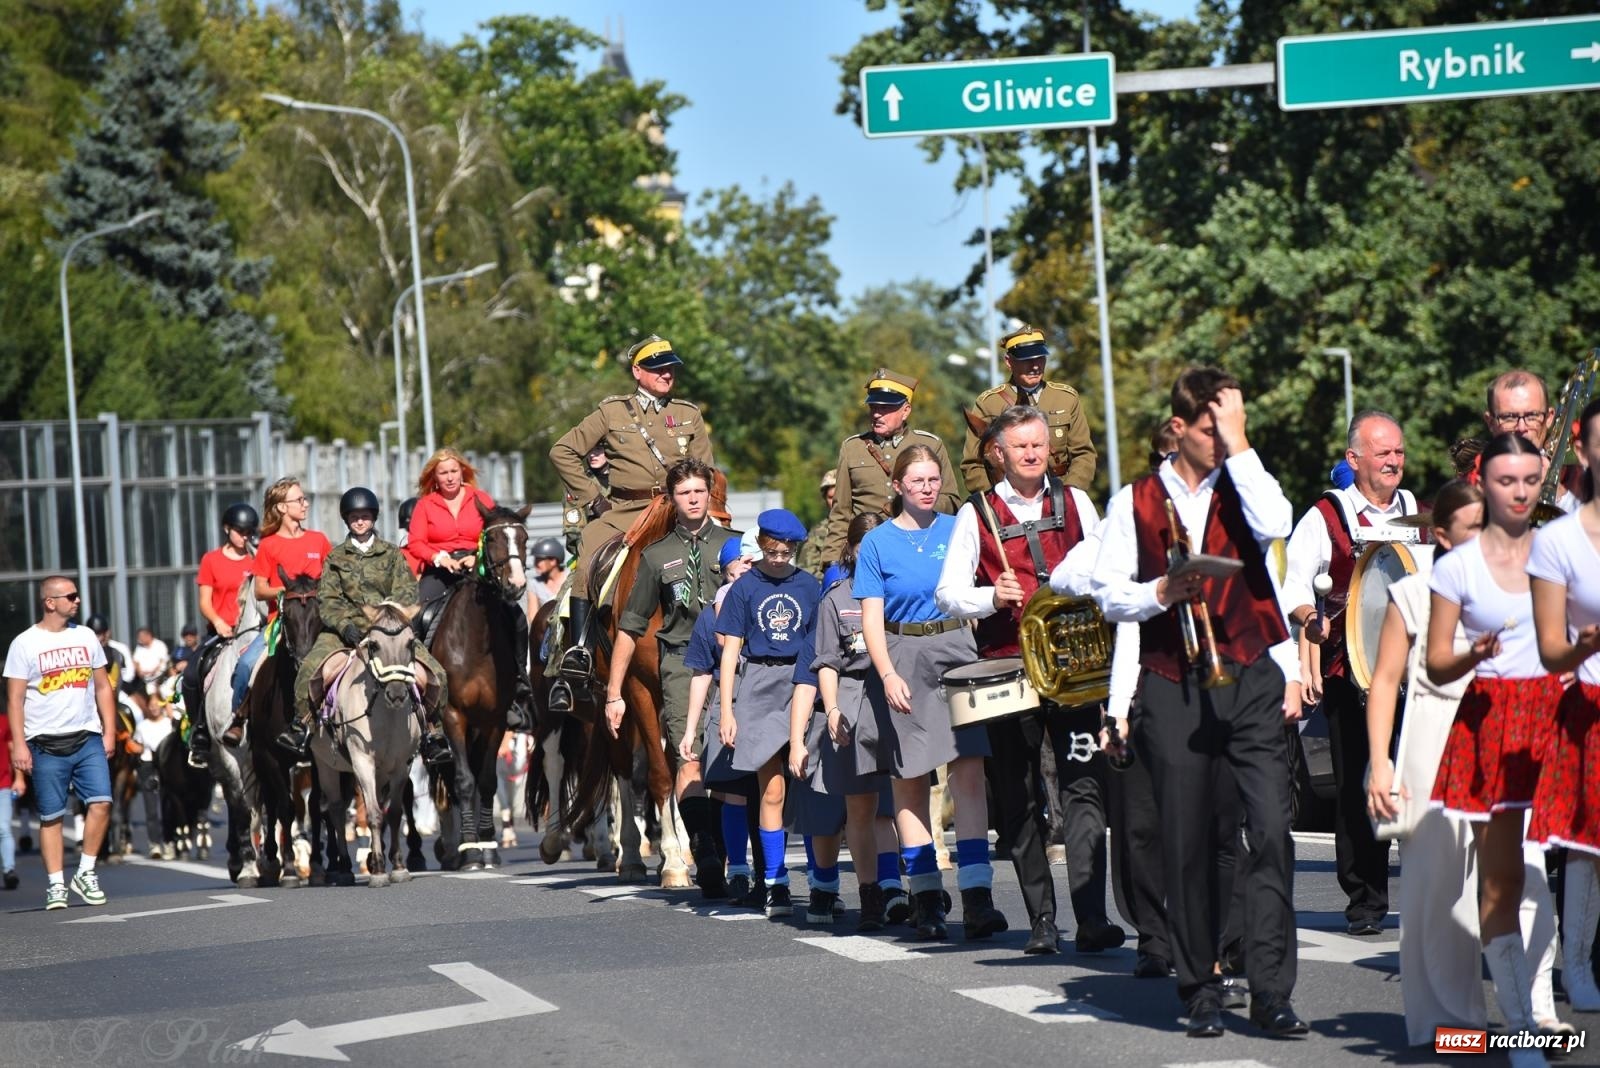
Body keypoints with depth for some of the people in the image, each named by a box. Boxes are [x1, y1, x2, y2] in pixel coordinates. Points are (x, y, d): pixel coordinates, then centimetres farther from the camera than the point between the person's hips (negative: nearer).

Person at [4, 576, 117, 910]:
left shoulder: (85, 637, 11)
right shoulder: (25, 643, -1)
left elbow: (103, 687, 16)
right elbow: (15, 698, -2)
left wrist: (109, 731, 8)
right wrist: (19, 744, -10)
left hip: (88, 738, 3)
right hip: (47, 744, -3)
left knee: (101, 802, -10)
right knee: (51, 816, 0)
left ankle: (85, 873, 3)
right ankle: (56, 885, 6)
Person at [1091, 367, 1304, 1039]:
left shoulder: (1244, 487, 9)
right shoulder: (1136, 502, 7)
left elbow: (1276, 526, -14)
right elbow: (1108, 595, 5)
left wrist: (1239, 447, -8)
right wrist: (1159, 592, -14)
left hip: (1249, 680, 0)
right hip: (1174, 688, 0)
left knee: (1272, 831, -10)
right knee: (1185, 846, 3)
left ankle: (1271, 990, -7)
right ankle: (1201, 990, 14)